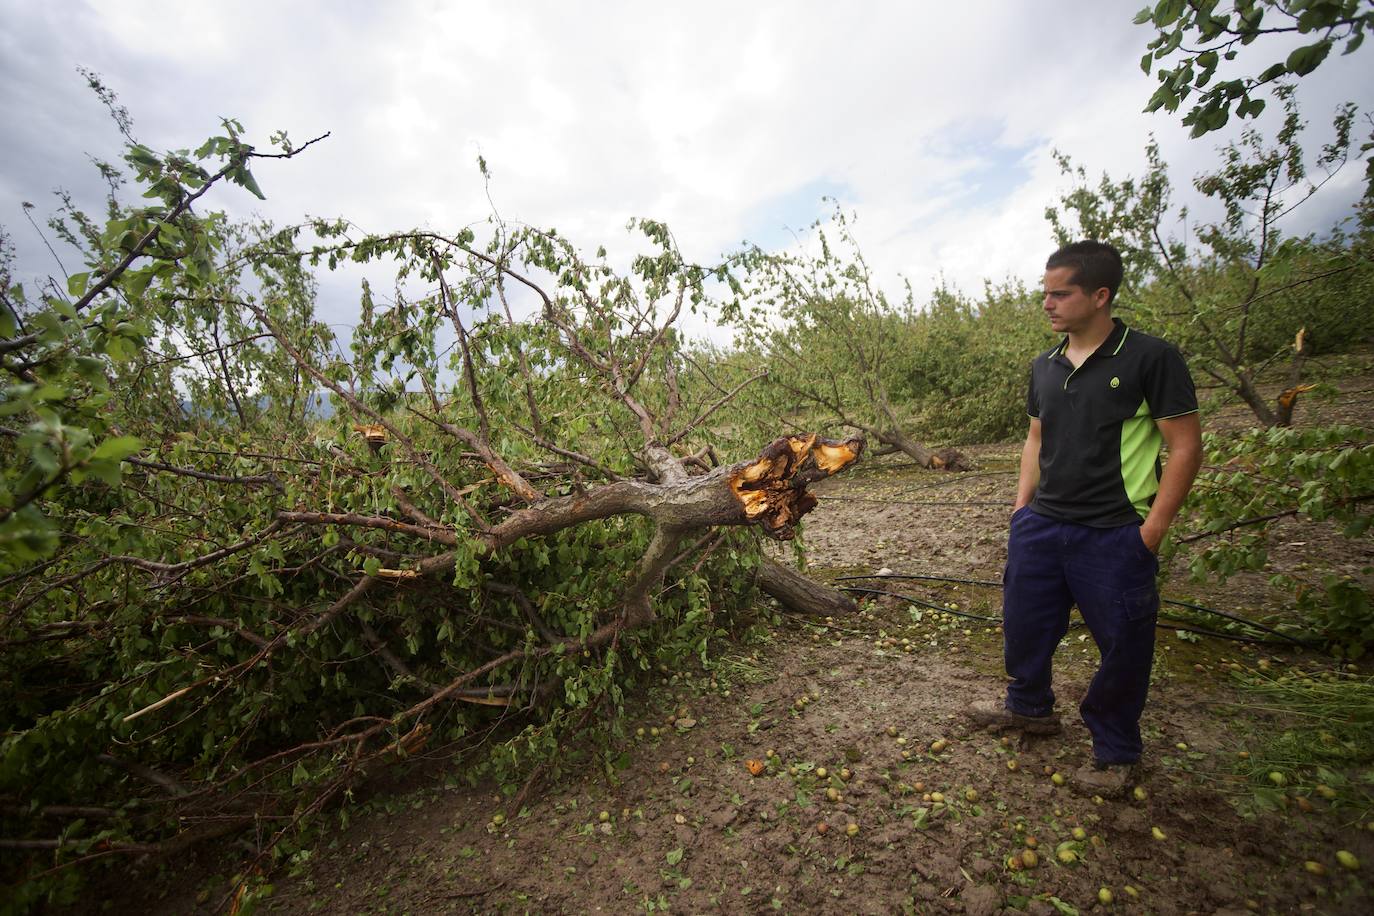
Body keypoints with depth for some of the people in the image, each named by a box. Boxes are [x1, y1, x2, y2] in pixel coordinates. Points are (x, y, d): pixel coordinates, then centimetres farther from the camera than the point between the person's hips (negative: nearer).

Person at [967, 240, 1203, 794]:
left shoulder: (1150, 358, -10)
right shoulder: (1044, 367, 8)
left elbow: (1185, 447, -9)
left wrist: (1152, 530, -12)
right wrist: (1022, 506, 9)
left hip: (1115, 536, -5)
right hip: (1041, 526, 6)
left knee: (1122, 645, 8)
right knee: (1024, 623, 16)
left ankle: (1116, 753, 32)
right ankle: (1030, 707, 41)